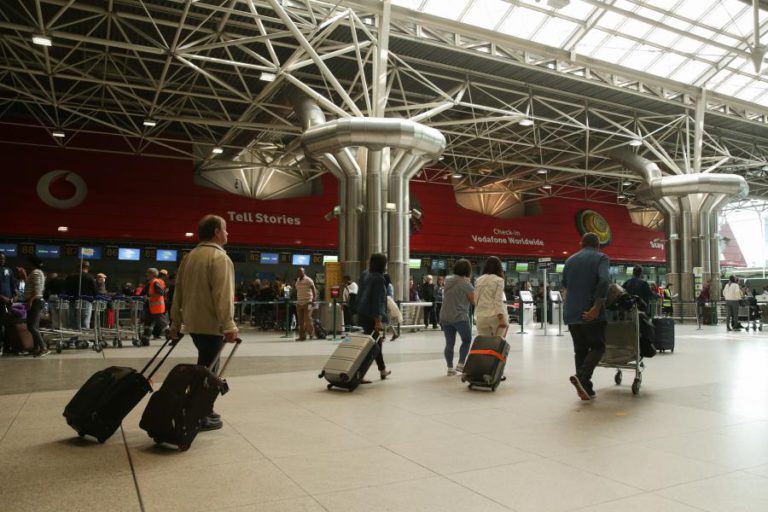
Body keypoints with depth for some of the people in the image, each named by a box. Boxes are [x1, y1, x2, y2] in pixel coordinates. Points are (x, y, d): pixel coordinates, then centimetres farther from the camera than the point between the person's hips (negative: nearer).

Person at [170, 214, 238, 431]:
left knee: (205, 368, 20)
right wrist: (229, 326, -22)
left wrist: (176, 323, 19)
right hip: (211, 325, -9)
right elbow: (223, 296, -22)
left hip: (193, 323, 9)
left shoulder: (189, 257, 14)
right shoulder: (219, 257, -14)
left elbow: (179, 292, 15)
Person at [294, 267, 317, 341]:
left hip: (307, 302, -6)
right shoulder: (297, 280, 15)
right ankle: (302, 336, 7)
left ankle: (311, 332, 11)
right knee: (300, 321, 4)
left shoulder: (308, 280, -6)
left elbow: (314, 290, -9)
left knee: (307, 319, -10)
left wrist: (314, 300, -17)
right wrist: (297, 300, 17)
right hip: (299, 303, 6)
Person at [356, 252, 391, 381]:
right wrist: (378, 320, -21)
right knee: (373, 344, -3)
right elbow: (377, 300, -20)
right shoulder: (379, 278, -15)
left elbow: (359, 295, 15)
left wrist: (359, 312, 21)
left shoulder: (364, 275, 10)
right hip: (372, 316, -9)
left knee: (376, 342, 21)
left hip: (362, 314, 9)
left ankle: (383, 370, 35)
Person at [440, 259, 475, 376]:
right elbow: (474, 300, -8)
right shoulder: (466, 283, -11)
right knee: (466, 340, 11)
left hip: (445, 317, 6)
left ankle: (450, 368, 10)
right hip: (460, 317, -5)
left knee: (449, 343, 8)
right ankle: (461, 364, 4)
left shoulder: (448, 280, 8)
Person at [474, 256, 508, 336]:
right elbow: (498, 301, -10)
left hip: (481, 317, 4)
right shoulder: (499, 280, -2)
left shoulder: (478, 280, 11)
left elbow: (475, 300, 13)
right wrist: (501, 319, -13)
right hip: (495, 316, -4)